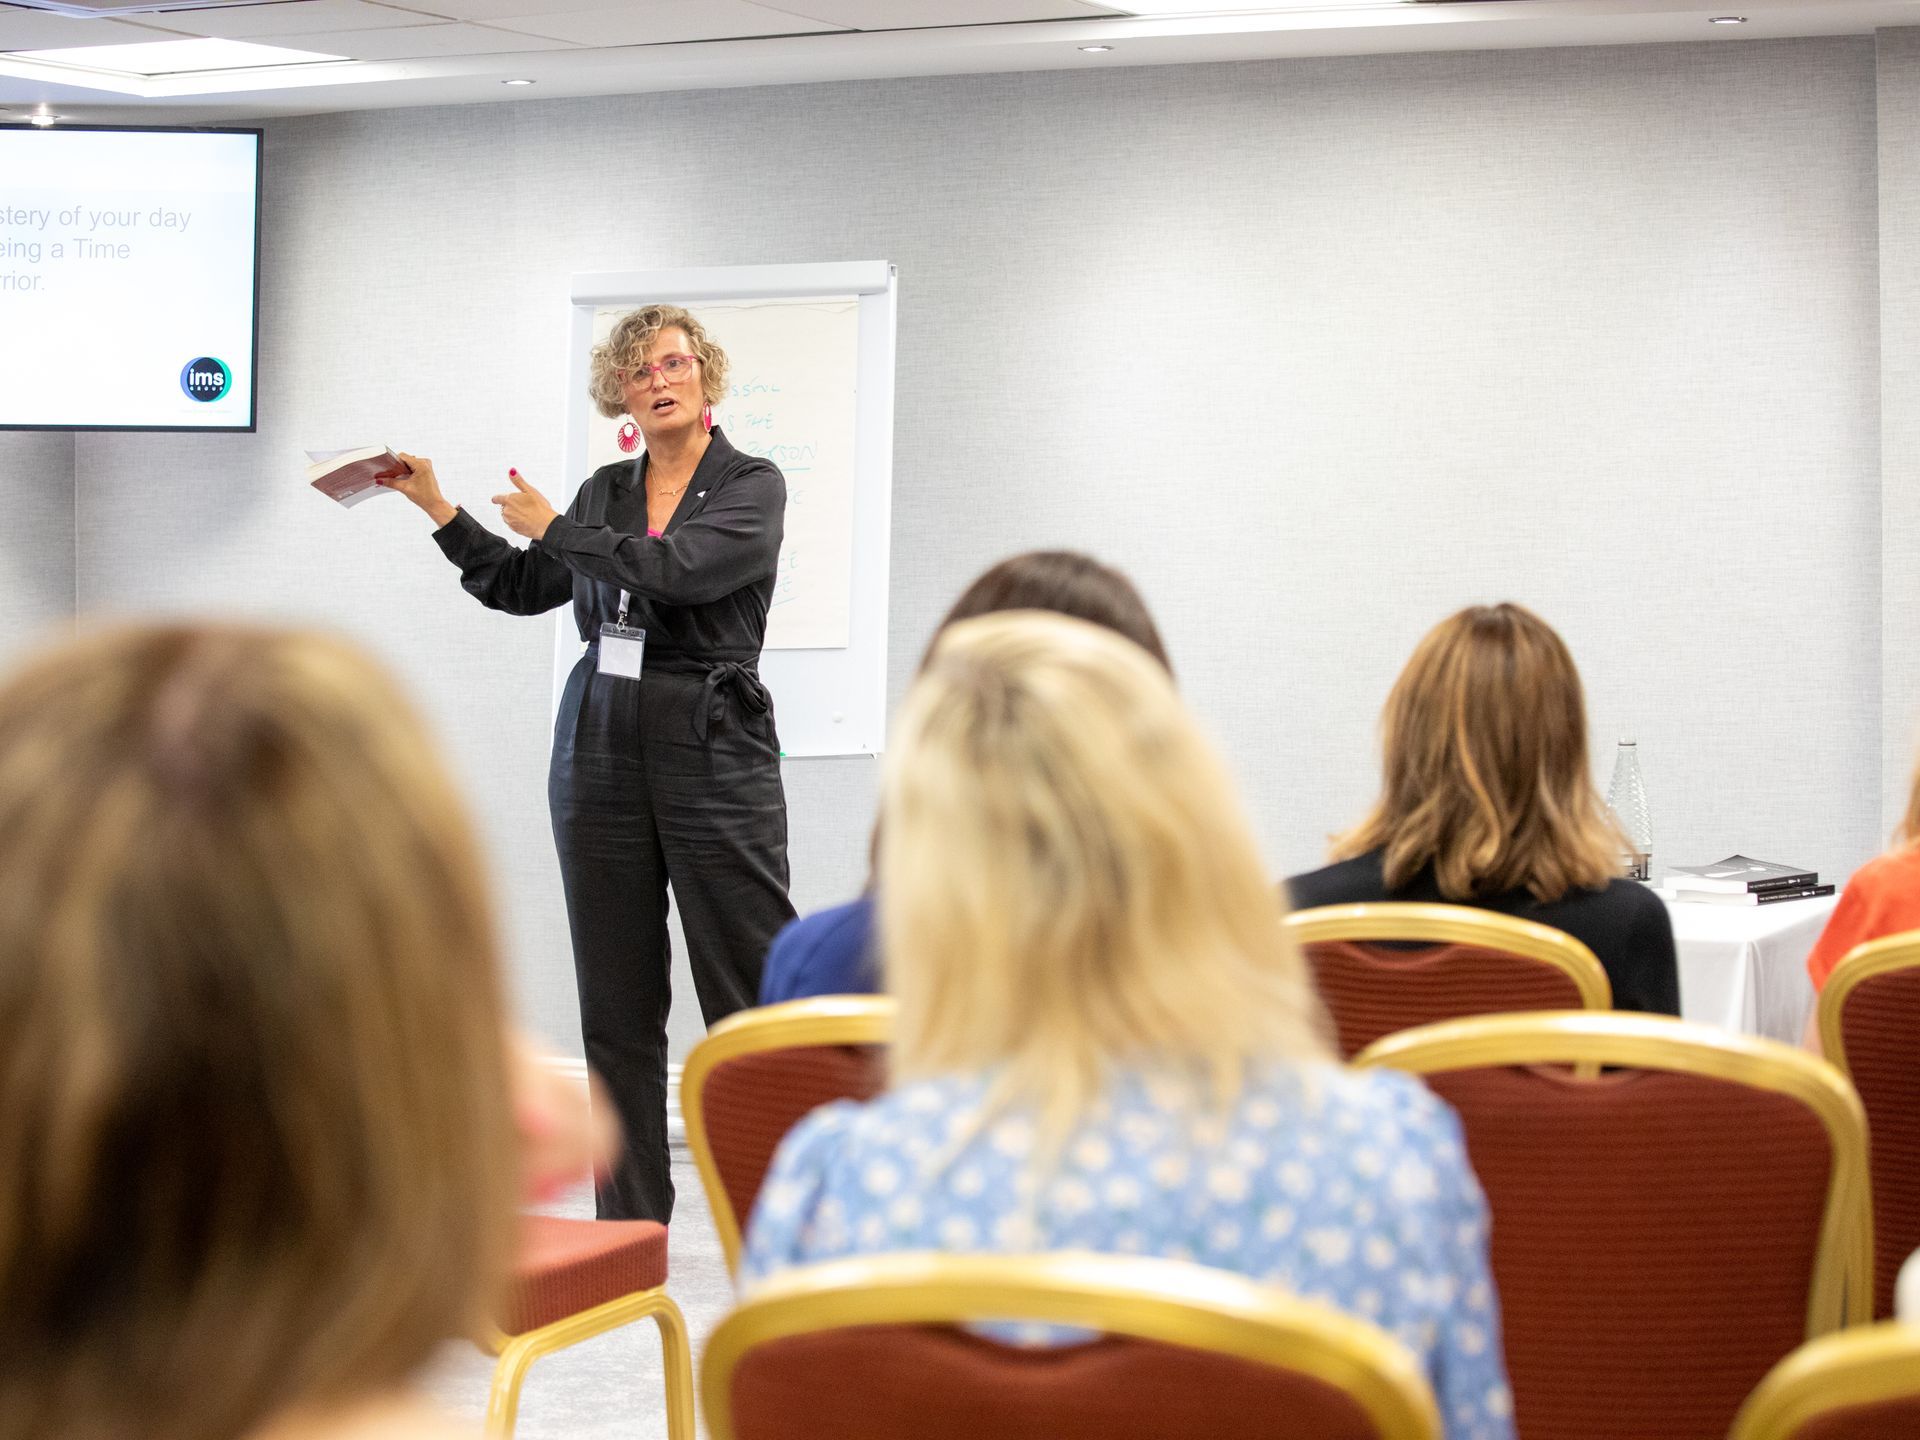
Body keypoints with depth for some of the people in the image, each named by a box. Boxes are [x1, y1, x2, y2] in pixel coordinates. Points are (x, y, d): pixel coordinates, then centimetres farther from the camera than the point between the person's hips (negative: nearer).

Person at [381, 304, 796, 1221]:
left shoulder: (752, 487, -3)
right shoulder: (605, 491, 13)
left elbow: (675, 568, -19)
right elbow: (523, 589, 22)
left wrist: (553, 527, -7)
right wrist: (435, 505, 17)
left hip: (713, 750, -5)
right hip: (601, 749, 5)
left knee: (751, 991, -7)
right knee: (616, 1002, 6)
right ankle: (631, 1223, 12)